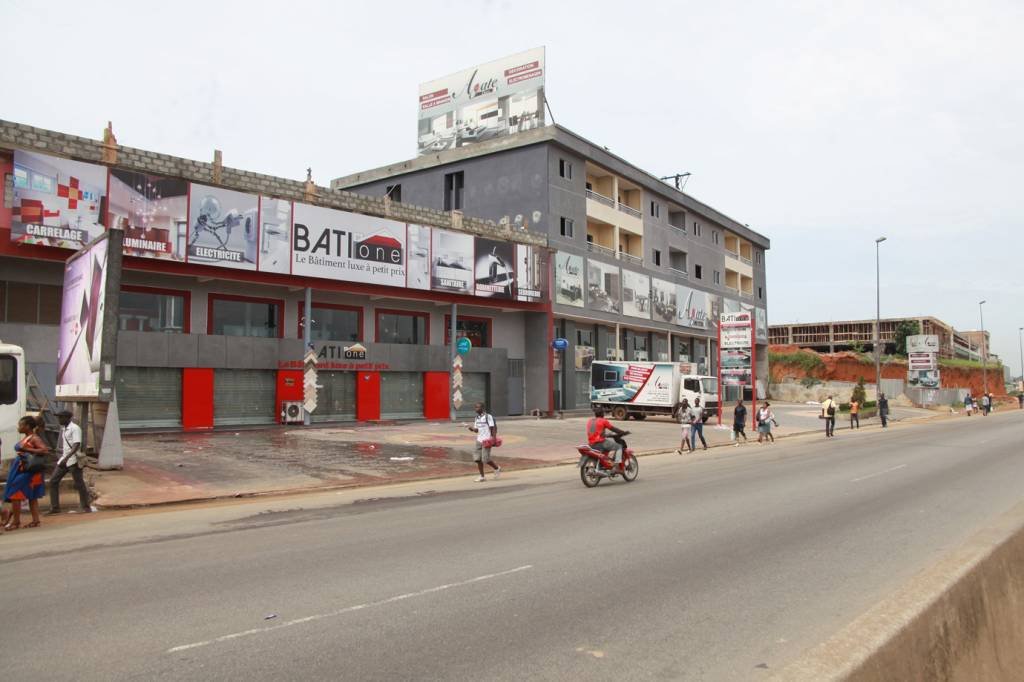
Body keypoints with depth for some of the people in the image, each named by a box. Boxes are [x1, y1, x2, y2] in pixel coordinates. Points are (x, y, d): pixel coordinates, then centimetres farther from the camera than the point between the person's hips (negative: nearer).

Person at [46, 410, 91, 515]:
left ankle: (86, 507, 11)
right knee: (53, 481, 4)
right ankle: (55, 507, 10)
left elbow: (76, 445, -22)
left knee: (79, 484, -1)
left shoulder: (75, 428, -13)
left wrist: (66, 458, -30)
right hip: (64, 459, 8)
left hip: (73, 460, -8)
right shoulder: (63, 428, 12)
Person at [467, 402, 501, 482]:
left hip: (486, 441, -7)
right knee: (477, 459, 0)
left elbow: (493, 428, -9)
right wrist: (471, 428, -4)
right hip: (479, 440, 7)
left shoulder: (488, 417, -8)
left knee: (485, 459, -9)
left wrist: (494, 438, -16)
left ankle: (497, 468, 16)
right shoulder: (477, 418, 14)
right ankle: (482, 476, 9)